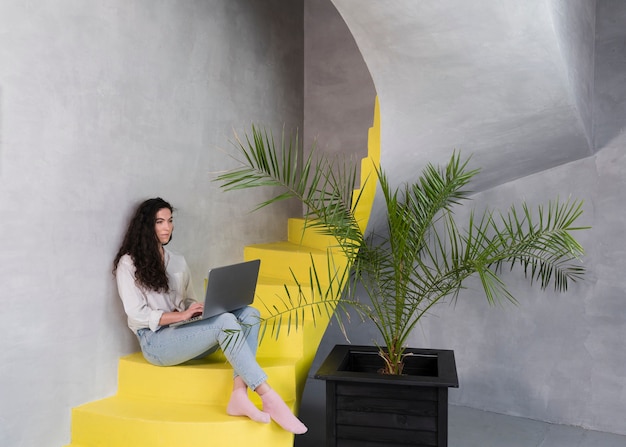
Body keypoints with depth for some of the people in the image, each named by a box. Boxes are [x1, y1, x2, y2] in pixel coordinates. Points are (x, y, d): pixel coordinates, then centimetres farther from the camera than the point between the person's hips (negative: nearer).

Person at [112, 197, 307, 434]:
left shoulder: (178, 262, 20)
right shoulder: (128, 263, 1)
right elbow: (137, 314, -8)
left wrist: (201, 310, -5)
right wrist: (182, 314, -17)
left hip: (183, 334, 7)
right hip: (156, 341, -6)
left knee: (248, 314, -19)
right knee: (226, 322, -32)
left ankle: (239, 394, -33)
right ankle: (269, 397, -32)